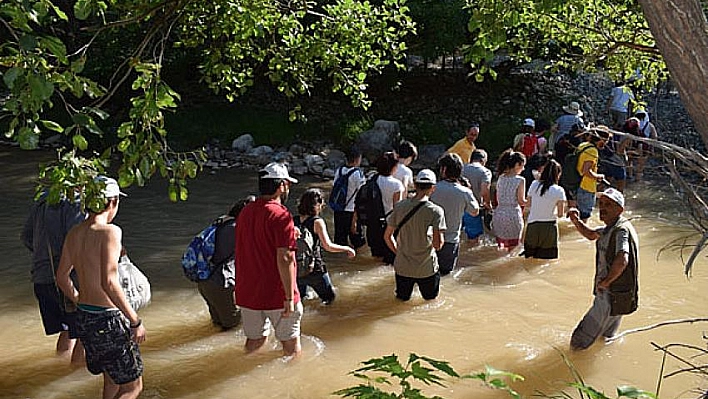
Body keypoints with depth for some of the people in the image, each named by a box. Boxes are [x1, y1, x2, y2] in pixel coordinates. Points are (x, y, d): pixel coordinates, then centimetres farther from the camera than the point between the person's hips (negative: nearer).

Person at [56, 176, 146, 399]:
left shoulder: (74, 234, 6)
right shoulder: (110, 231, -18)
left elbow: (62, 277, 17)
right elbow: (109, 282, -26)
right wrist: (135, 321, -20)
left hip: (83, 318, 8)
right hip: (109, 319, -8)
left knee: (112, 381, 24)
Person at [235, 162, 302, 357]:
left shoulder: (245, 211, 6)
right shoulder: (280, 215, -17)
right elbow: (284, 258, -22)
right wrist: (289, 297, -19)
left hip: (248, 292, 7)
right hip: (276, 293, -7)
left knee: (254, 340, 20)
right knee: (291, 344, 10)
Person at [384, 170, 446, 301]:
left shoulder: (399, 206, -5)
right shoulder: (436, 211, -15)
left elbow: (387, 236, 2)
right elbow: (438, 245, -19)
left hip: (402, 266, 3)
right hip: (426, 269, -3)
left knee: (402, 299, 22)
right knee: (431, 300, 16)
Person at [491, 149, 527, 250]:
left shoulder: (501, 178, 5)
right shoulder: (520, 180, -11)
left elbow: (498, 198, 11)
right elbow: (521, 201, -8)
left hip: (499, 214, 5)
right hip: (513, 215, -5)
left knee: (500, 247, 13)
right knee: (512, 248, 6)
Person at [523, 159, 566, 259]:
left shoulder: (534, 184, 1)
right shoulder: (559, 190, -7)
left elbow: (529, 206, 7)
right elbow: (560, 214, -1)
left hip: (532, 226, 3)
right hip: (548, 227, -3)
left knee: (530, 261, 13)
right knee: (547, 259, 5)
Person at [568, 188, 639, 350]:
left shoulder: (621, 230, -26)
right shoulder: (611, 228, 6)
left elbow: (622, 261, -42)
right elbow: (591, 235, 23)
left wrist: (606, 281, -28)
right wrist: (577, 221, 4)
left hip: (613, 296, -10)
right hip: (608, 293, 10)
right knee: (606, 336, 32)